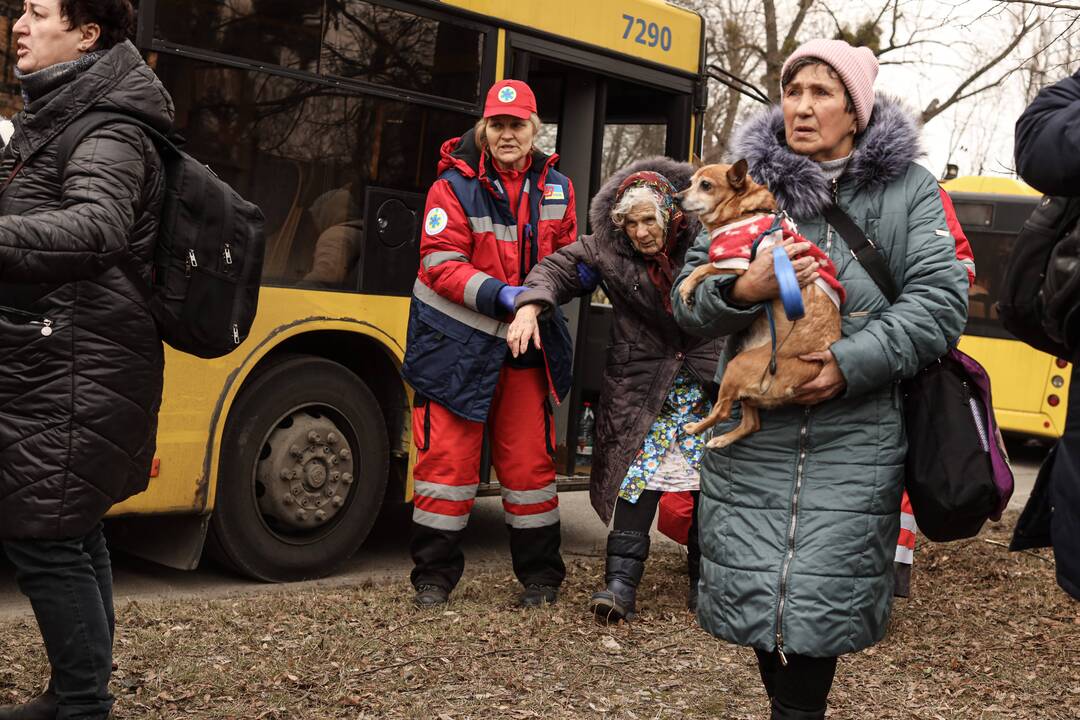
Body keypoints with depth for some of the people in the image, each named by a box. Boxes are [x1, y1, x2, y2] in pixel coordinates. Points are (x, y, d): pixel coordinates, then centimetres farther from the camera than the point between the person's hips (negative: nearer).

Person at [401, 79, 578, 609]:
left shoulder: (555, 187, 5)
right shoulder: (456, 186, -8)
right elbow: (440, 264, -14)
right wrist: (499, 296, -25)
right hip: (457, 345, -3)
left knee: (528, 460, 8)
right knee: (447, 458, 1)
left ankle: (540, 574, 22)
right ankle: (434, 574, 15)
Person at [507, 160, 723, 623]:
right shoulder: (607, 251, -7)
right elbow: (558, 269, -2)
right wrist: (530, 306, -18)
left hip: (710, 383, 0)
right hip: (643, 388, 0)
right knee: (640, 473, -8)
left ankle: (703, 577, 20)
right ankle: (621, 580, -5)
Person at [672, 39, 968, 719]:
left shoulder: (908, 187, 4)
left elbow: (941, 298, -3)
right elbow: (690, 300, 6)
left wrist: (854, 362, -16)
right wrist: (741, 290, -17)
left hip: (855, 439, -2)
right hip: (752, 429, 2)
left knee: (820, 603, -5)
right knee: (751, 589, 4)